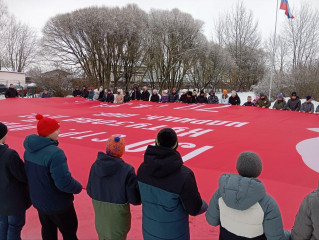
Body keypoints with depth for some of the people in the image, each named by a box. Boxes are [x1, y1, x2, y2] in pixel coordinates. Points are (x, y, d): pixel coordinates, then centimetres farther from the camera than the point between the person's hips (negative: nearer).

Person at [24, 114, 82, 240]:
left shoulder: (29, 150, -5)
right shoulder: (54, 153, -31)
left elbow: (29, 173, 9)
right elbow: (64, 182, -33)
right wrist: (78, 187, -14)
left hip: (38, 201, 8)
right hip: (57, 204, -7)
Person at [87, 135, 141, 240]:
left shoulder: (95, 166, -11)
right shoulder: (127, 170, -24)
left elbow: (90, 191, 0)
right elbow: (135, 199, -19)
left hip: (100, 213, 4)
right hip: (118, 215, -4)